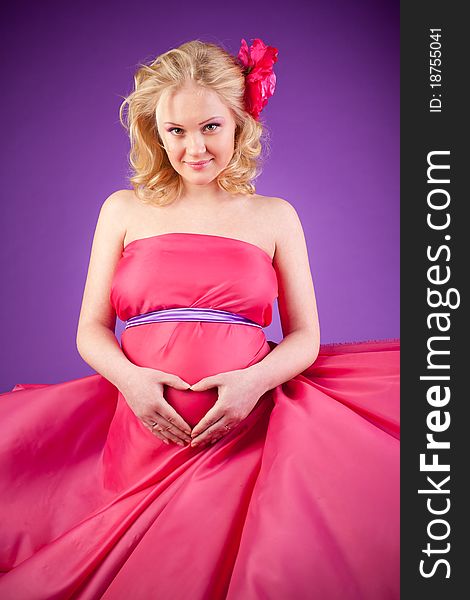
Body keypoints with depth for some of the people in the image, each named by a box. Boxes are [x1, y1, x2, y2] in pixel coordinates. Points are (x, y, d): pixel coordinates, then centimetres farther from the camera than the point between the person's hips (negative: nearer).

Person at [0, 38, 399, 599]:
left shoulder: (274, 217, 11)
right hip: (144, 426, 1)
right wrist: (129, 377, -11)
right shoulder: (125, 210, 12)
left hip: (245, 428, -1)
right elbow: (92, 330, 10)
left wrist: (255, 379, -13)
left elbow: (305, 337, 8)